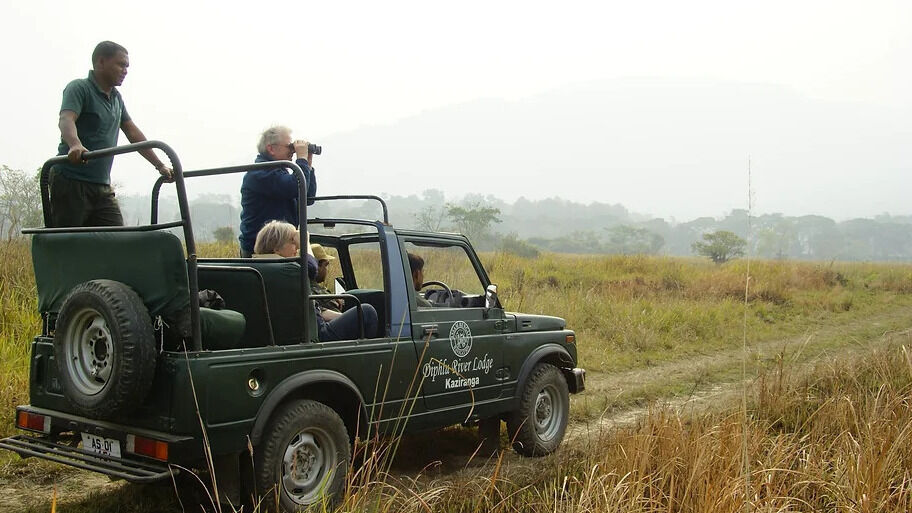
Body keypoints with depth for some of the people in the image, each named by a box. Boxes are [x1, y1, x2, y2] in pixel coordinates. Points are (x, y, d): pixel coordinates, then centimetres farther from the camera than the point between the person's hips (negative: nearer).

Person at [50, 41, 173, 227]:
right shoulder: (79, 88, -6)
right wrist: (75, 145, -45)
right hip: (71, 183, -7)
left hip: (102, 186, 7)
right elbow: (66, 120, -24)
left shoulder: (117, 98, 18)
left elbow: (133, 132, 21)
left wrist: (160, 166, 16)